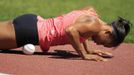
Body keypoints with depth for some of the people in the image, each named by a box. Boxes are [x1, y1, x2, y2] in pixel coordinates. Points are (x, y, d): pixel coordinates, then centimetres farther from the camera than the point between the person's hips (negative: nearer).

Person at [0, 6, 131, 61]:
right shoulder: (94, 25, -19)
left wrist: (88, 50, 21)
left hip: (34, 22, 8)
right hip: (31, 31, -8)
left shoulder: (91, 13, 7)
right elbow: (70, 30, -34)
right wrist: (84, 55, -24)